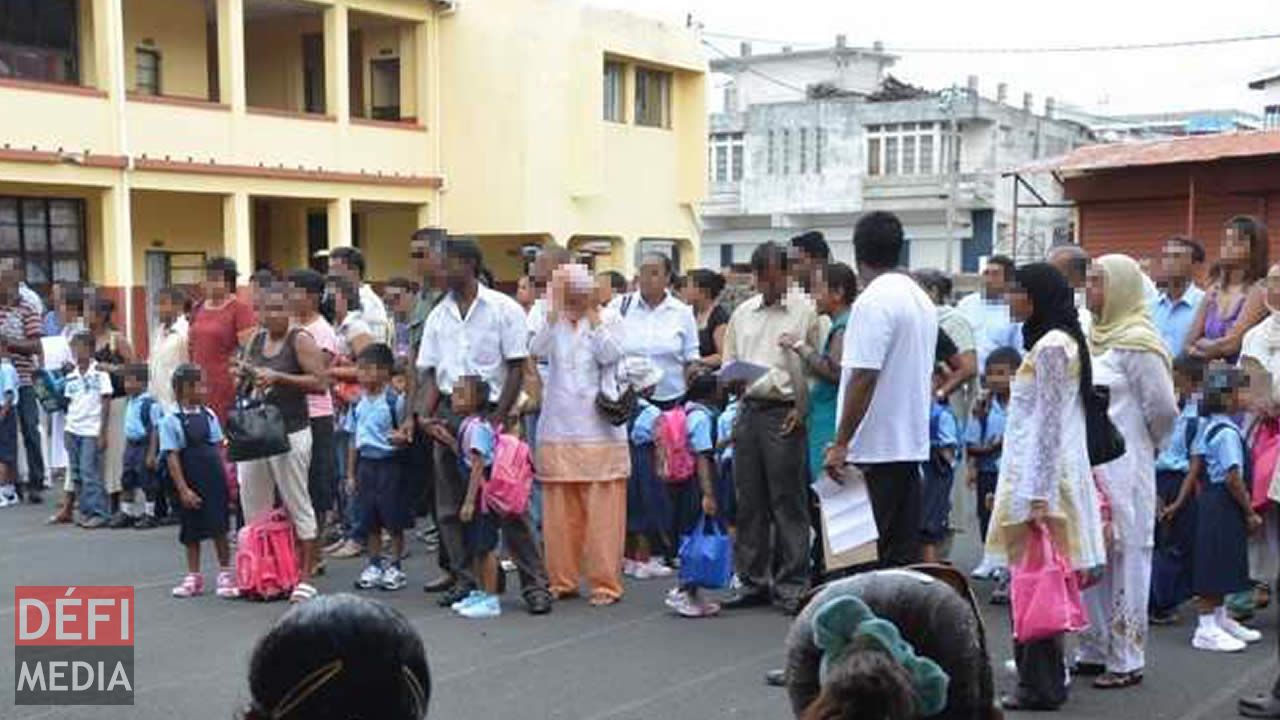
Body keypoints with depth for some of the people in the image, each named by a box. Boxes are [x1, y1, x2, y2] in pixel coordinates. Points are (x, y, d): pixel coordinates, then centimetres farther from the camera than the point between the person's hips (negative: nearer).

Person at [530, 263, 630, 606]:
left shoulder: (609, 318, 4)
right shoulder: (552, 319, 9)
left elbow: (610, 355, -12)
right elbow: (537, 350, -9)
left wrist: (592, 315, -8)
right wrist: (554, 309, -10)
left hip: (599, 428, -2)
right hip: (558, 428, 3)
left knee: (602, 510, -2)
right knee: (559, 509, 6)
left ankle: (605, 582, 5)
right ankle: (562, 579, 17)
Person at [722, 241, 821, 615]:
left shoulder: (805, 312, 0)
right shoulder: (742, 314, 15)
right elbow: (728, 364, 19)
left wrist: (802, 408, -11)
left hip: (784, 411, -5)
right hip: (748, 409, 5)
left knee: (788, 501, -2)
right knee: (749, 500, 8)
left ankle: (791, 586, 4)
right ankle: (753, 580, 17)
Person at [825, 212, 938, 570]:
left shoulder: (873, 301, -14)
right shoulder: (922, 299, 14)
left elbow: (863, 378, -20)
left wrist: (840, 443, -16)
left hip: (877, 446, -9)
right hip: (913, 443, 9)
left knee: (877, 552, -4)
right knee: (905, 546, 12)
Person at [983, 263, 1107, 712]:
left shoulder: (1051, 346, -12)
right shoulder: (1051, 342, 17)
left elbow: (1050, 424, -17)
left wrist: (1039, 494, -19)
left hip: (1041, 476, -10)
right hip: (1034, 474, 10)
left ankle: (1042, 685, 1)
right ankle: (1040, 679, 17)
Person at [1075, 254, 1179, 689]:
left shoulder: (1136, 343, -11)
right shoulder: (1096, 338, 12)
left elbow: (1163, 409, -11)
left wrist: (1146, 446, 3)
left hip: (1121, 470, -8)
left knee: (1125, 560, 0)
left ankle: (1126, 660, 8)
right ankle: (1094, 651, 23)